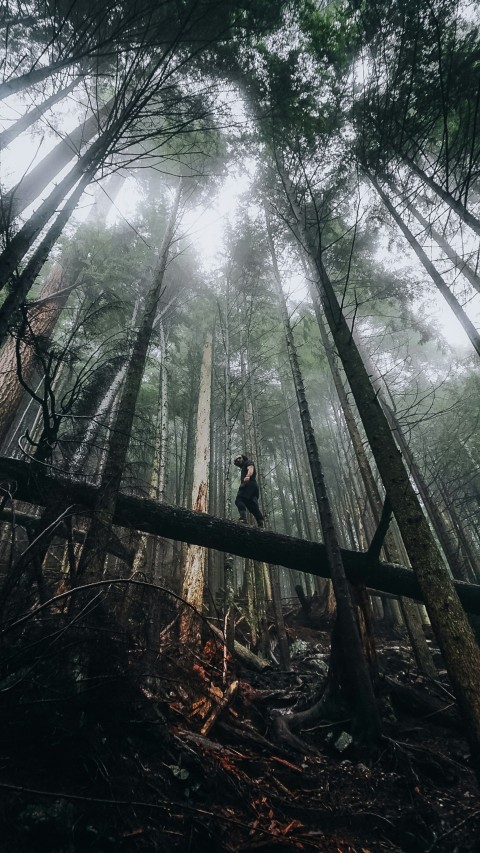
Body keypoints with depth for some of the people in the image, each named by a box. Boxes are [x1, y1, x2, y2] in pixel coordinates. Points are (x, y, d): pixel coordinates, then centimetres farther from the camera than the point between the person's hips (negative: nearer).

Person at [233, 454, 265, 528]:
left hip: (249, 484, -9)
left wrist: (248, 476, -30)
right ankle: (261, 524, -9)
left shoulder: (248, 462, 12)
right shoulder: (244, 468, 40)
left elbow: (250, 468, -10)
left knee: (239, 500, -21)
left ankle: (243, 518, -39)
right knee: (253, 506, 1)